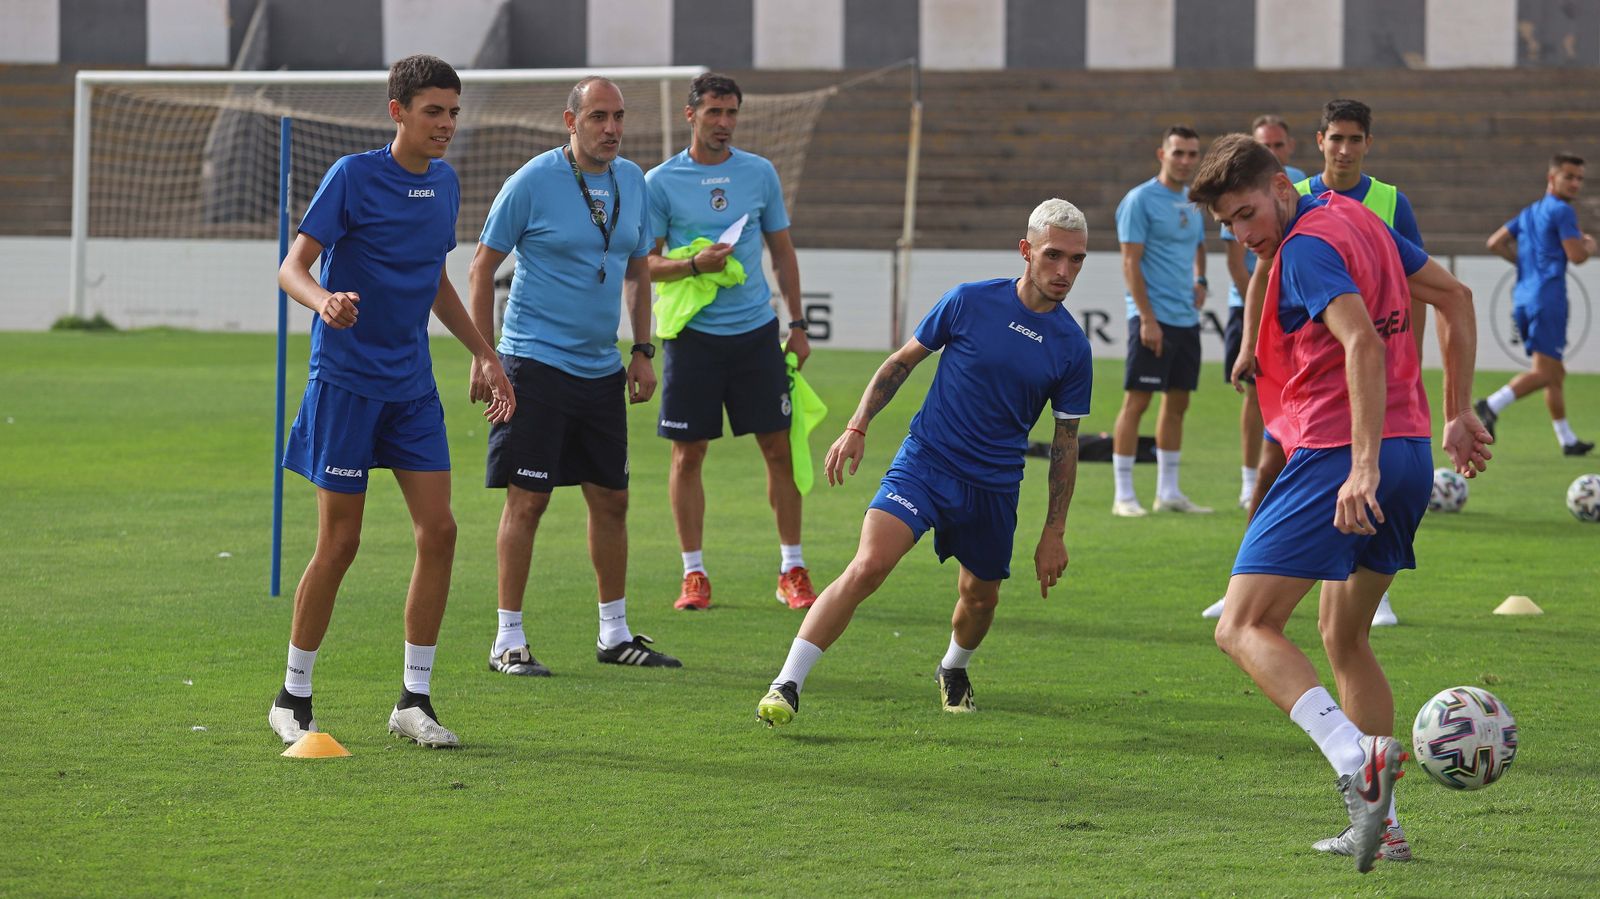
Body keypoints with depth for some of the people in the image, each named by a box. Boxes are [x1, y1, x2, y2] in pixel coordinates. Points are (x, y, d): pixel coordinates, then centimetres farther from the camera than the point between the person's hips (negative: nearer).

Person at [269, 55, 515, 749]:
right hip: (346, 379, -6)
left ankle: (414, 700, 6)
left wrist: (483, 354, 23)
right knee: (340, 542, -3)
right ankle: (292, 698, 12)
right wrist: (325, 301, -36)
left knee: (438, 530, -3)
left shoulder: (445, 183, 9)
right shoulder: (352, 177, -11)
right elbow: (292, 267, -14)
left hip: (412, 382, 6)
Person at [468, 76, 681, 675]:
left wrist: (642, 350, 11)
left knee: (611, 500, 10)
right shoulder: (532, 182, -9)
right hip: (536, 365, -6)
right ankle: (508, 641, 0)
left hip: (602, 371, 6)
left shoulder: (632, 181, 8)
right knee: (528, 499, -7)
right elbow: (483, 267, -4)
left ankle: (615, 634, 22)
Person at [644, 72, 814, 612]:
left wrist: (797, 324, 9)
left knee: (780, 447, 0)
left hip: (756, 332, 2)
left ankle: (792, 570, 8)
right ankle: (694, 573, 10)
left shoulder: (760, 173, 7)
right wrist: (694, 265, -18)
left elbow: (782, 251, 14)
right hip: (692, 336, -2)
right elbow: (645, 265, 0)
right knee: (688, 454, 0)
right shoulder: (661, 182, -1)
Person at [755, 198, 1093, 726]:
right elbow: (902, 362, 7)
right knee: (867, 567, -21)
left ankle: (953, 670, 48)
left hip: (995, 485, 3)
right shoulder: (969, 302, -7)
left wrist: (1055, 533, 8)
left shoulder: (1072, 347, -1)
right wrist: (858, 427, -2)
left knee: (980, 597, 13)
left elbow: (1065, 444, 8)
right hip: (925, 461, -3)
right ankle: (787, 685, -22)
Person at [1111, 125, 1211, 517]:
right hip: (1153, 318, -8)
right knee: (1137, 400, -7)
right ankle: (1124, 495, -4)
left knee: (1177, 403, 10)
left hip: (1186, 319, 8)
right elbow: (1130, 263, -13)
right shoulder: (1140, 201, -9)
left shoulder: (1192, 203, 14)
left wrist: (1200, 280, 10)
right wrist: (1147, 318, -19)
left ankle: (1168, 491, 18)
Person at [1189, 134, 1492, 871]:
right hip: (1412, 452, 10)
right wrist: (1458, 415, 25)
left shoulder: (1306, 249, -11)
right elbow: (1454, 297, 25)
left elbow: (1363, 343, -26)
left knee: (1245, 629, -11)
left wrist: (1364, 467, -32)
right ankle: (1378, 824, 20)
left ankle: (1359, 760, -32)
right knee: (1342, 635, 22)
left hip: (1338, 458, -10)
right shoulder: (1357, 220, 17)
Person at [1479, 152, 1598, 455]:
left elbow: (1495, 243, 19)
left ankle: (1567, 440, 15)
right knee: (1545, 372, -12)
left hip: (1522, 299, 9)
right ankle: (1492, 405, -27)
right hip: (1548, 299, -9)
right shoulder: (1562, 211, -6)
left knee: (1556, 373, 13)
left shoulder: (1529, 213, 19)